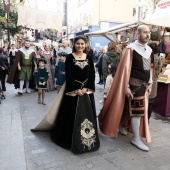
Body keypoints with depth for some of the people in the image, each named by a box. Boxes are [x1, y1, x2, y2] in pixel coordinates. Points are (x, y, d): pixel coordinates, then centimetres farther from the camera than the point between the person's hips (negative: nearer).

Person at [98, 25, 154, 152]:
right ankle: (136, 139, 10)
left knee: (131, 108, 15)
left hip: (143, 84, 7)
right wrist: (126, 87, -18)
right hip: (134, 84, -7)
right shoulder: (131, 49, -13)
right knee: (136, 110, -3)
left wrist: (150, 83, 14)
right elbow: (125, 68, -15)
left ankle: (121, 124, 39)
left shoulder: (149, 50, 9)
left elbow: (151, 67, 17)